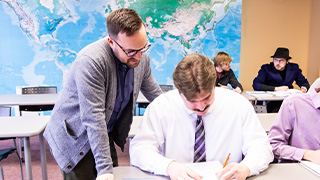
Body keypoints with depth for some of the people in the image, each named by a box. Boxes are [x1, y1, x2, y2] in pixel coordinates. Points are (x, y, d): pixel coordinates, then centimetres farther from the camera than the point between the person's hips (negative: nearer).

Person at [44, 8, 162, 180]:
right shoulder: (90, 61, -30)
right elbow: (93, 118, -30)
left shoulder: (141, 58, -9)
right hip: (74, 138, -5)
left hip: (106, 135, 6)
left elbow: (155, 94, 8)